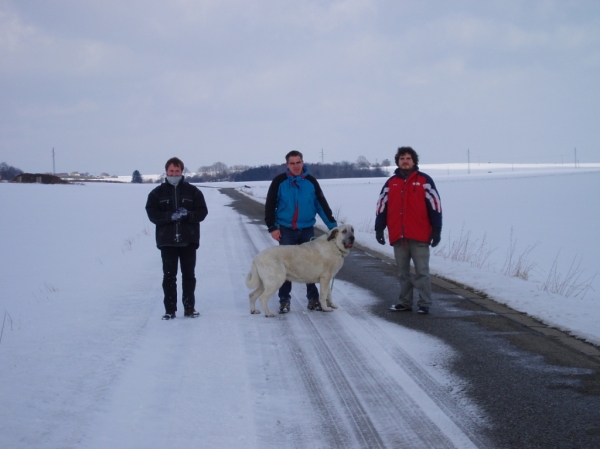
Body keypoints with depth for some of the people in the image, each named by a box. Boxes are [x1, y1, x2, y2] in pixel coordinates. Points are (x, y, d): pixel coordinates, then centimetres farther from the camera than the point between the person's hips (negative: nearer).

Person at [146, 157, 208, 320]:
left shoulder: (193, 191, 5)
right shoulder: (157, 193, 5)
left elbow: (202, 212, 2)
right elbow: (152, 214, -3)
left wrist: (188, 214, -18)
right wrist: (170, 216, -18)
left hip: (188, 240, 0)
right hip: (167, 241, 0)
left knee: (189, 275, 6)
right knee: (169, 276, 1)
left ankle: (189, 307, 14)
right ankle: (170, 310, 5)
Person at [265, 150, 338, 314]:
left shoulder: (311, 182, 1)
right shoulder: (279, 182, -4)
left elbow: (322, 205, 4)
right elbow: (270, 205, -1)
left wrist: (333, 225, 0)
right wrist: (272, 227, -6)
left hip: (307, 230, 2)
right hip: (286, 230, -2)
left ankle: (313, 298, 14)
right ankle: (284, 300, 9)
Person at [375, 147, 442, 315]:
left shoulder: (424, 180, 1)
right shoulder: (391, 183, 11)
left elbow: (435, 205, -1)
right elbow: (382, 206, 12)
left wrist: (436, 230, -6)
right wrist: (379, 228, 6)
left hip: (419, 236, -4)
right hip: (398, 236, 4)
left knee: (421, 271, -2)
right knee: (403, 272, 11)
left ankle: (424, 304, 2)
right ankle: (405, 302, 18)